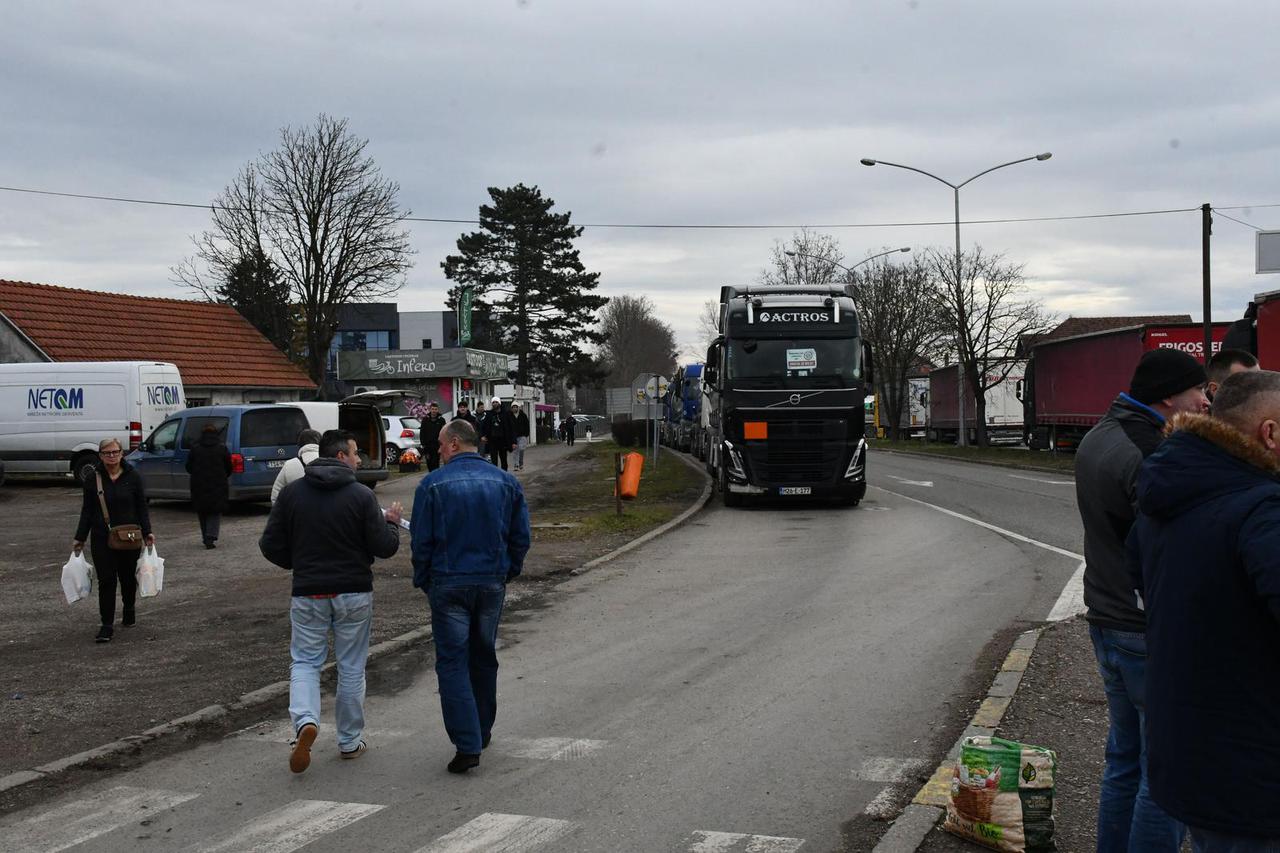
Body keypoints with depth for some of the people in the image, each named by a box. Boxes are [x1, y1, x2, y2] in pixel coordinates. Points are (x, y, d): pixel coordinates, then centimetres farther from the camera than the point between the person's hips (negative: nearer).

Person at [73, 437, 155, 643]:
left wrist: (147, 532, -8)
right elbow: (87, 510, 5)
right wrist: (79, 538, 3)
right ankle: (107, 625, -3)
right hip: (101, 539, 0)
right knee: (106, 580, -5)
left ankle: (129, 610, 39)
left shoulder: (133, 477, -1)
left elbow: (142, 507, 2)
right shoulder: (93, 479, 0)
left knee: (128, 577, 14)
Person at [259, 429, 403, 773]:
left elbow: (270, 546, -1)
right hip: (354, 593, -1)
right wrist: (392, 522, 10)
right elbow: (384, 548, -10)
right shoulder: (361, 495, -10)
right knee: (351, 666, 12)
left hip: (308, 593, 1)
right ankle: (350, 741, 19)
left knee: (305, 661, 11)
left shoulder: (291, 492, -2)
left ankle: (305, 720, -16)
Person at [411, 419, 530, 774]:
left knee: (452, 663, 0)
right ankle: (482, 732, 31)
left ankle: (467, 745, -8)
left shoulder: (433, 484, -8)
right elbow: (521, 537, 6)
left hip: (448, 584, -4)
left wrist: (423, 581, 8)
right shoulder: (505, 482, 3)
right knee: (484, 658, 19)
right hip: (492, 582, 4)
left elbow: (421, 541, -5)